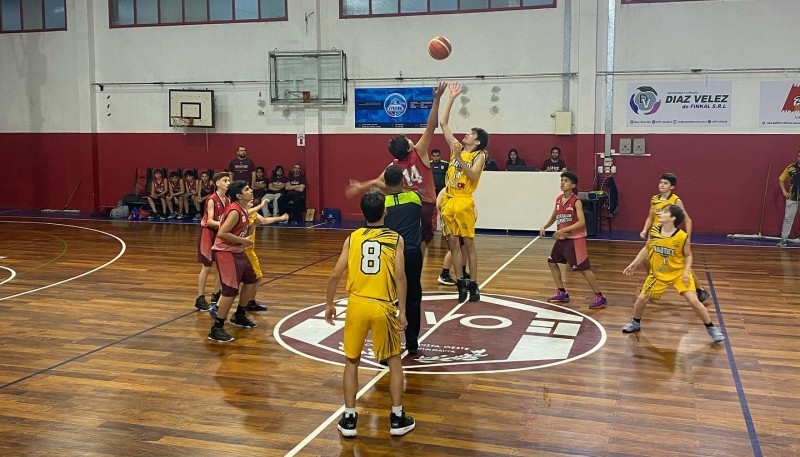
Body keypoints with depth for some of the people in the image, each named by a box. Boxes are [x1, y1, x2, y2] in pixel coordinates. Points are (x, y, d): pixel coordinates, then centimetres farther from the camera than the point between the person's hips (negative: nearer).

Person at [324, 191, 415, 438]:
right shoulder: (396, 239, 0)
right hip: (383, 307, -1)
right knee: (394, 361, 16)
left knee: (351, 361, 17)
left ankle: (349, 419, 18)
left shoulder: (352, 238, 4)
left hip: (356, 305, 1)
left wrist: (329, 304, 12)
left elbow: (335, 275, 0)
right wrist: (402, 311, -4)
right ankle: (397, 419, 19)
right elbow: (400, 277, -8)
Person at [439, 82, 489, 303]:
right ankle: (461, 283, 13)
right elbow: (443, 123, 11)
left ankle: (473, 284, 8)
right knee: (453, 243, 6)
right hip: (448, 201, 5)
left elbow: (473, 176, -20)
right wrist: (451, 98, 10)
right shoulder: (456, 148, 11)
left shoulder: (479, 155, -2)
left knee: (468, 243, 1)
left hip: (464, 202, -5)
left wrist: (459, 158, -25)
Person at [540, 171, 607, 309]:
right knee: (552, 262, 14)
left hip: (575, 239, -8)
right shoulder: (558, 199, 6)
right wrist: (544, 227, 3)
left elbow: (581, 222, -24)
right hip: (562, 238, 8)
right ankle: (562, 293, 24)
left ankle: (599, 297, 2)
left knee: (583, 268, -8)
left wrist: (563, 230, -26)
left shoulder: (576, 201, -15)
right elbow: (553, 217, 20)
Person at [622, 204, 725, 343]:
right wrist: (634, 264, 3)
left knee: (693, 301, -13)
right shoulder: (654, 231, -11)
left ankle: (711, 328, 6)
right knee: (641, 298, 1)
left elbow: (688, 255, -6)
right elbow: (647, 249, 5)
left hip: (679, 273, -3)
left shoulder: (683, 237, -21)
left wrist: (686, 272, -20)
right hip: (658, 273, 3)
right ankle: (635, 323, 28)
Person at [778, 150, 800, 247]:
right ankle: (784, 239, 13)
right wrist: (784, 191, 2)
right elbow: (781, 179, 10)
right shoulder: (791, 168, -3)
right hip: (792, 198, 1)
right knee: (788, 218, 5)